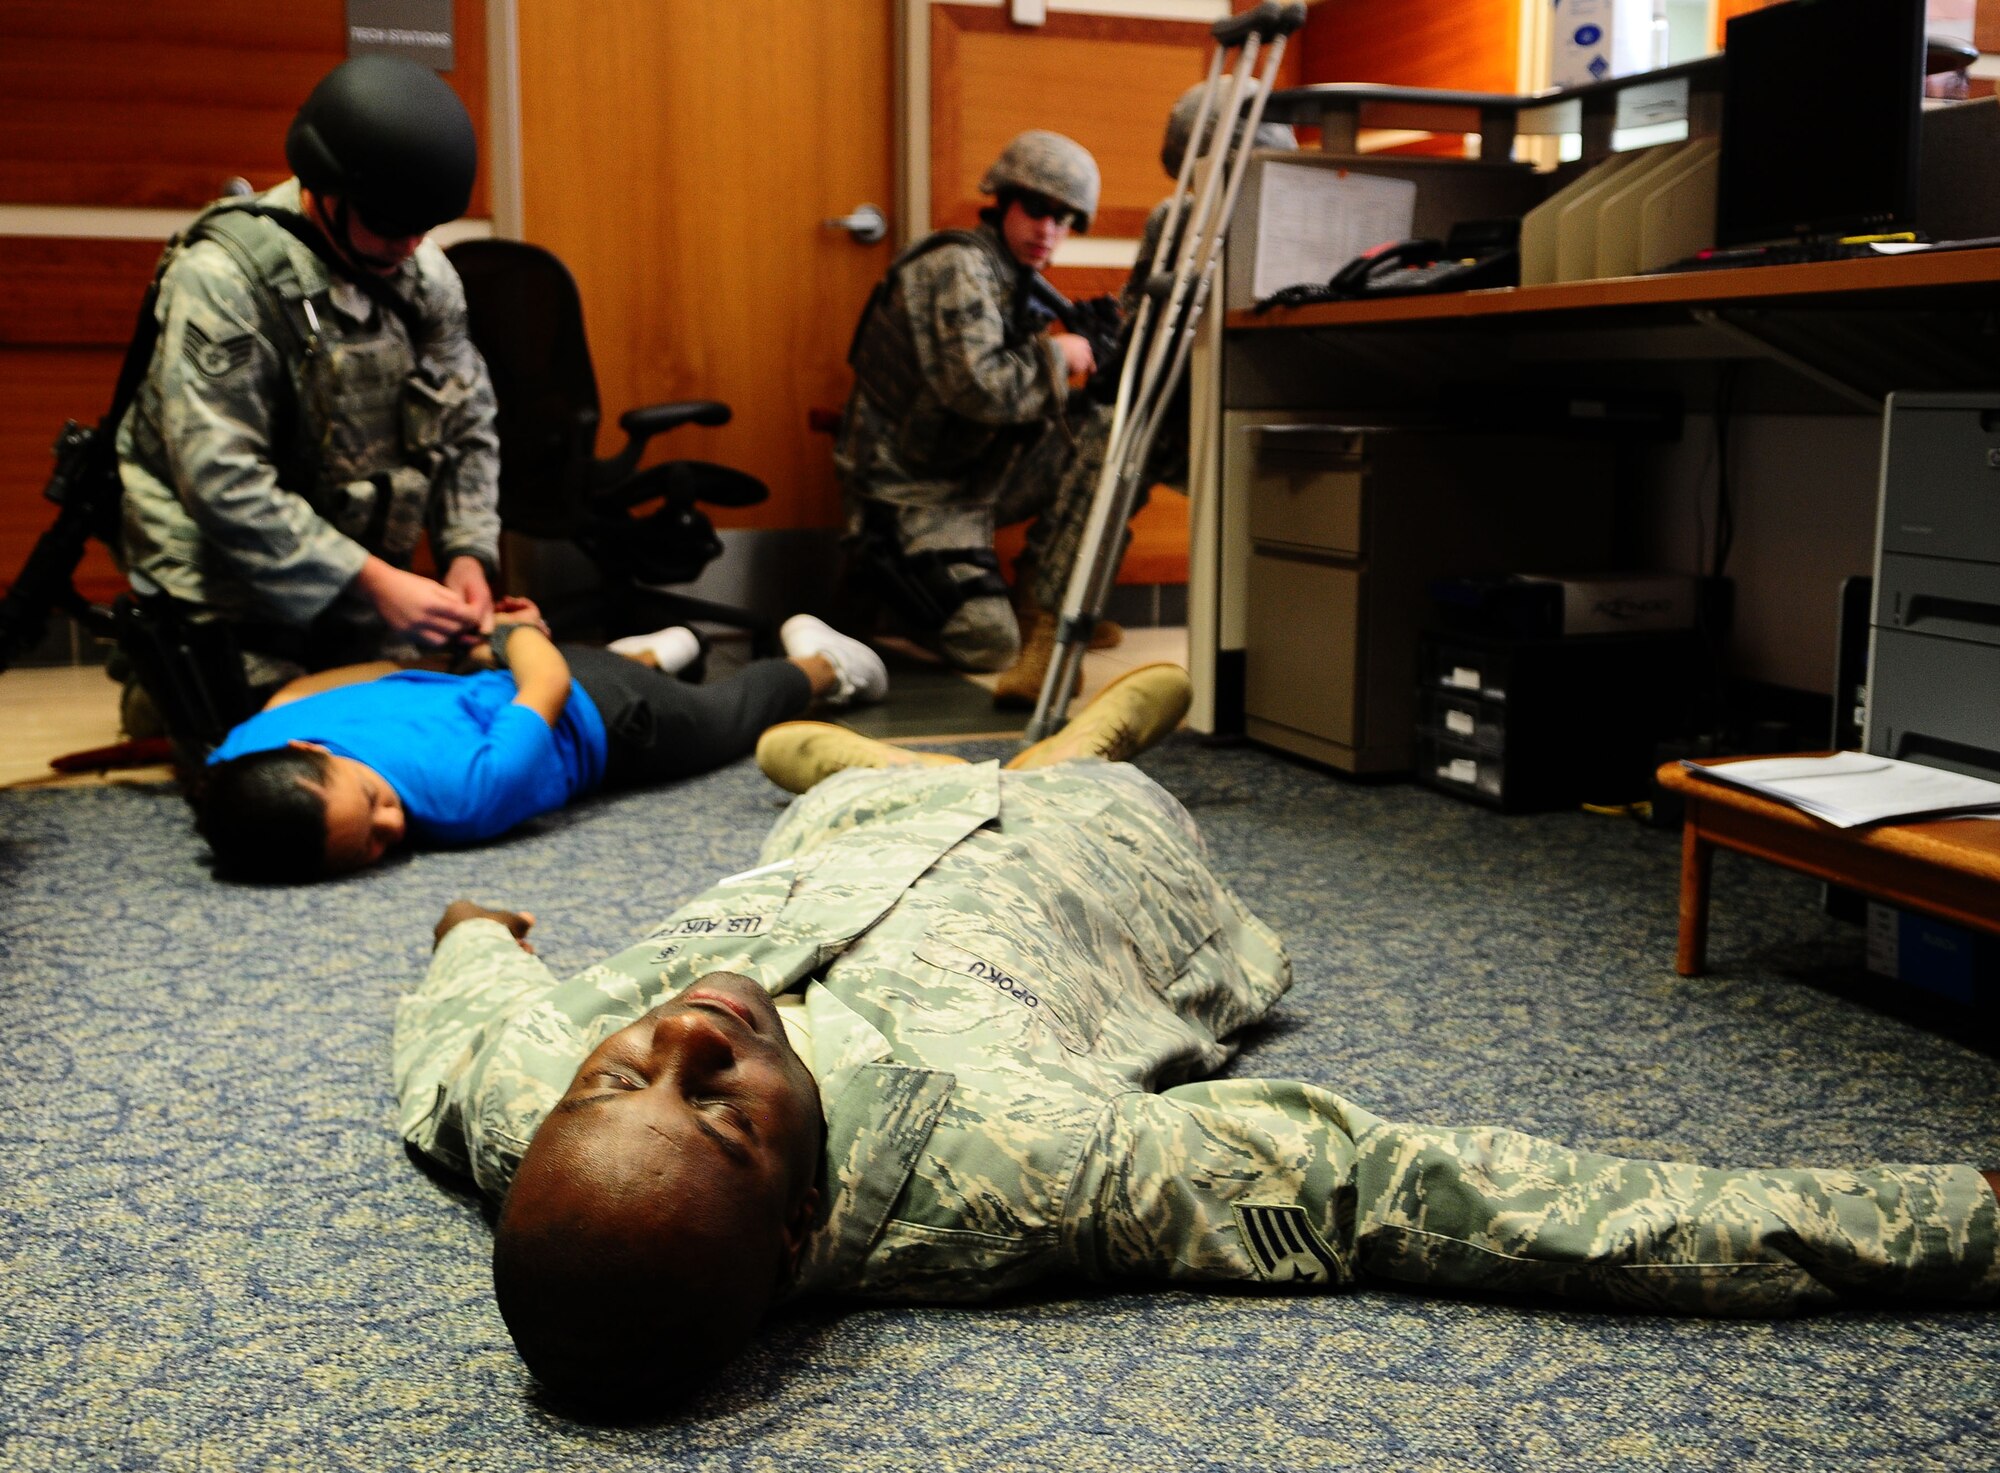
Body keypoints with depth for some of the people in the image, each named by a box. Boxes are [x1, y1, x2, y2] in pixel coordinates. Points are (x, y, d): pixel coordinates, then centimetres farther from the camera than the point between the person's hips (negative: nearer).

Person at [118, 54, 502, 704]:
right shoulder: (222, 278, -17)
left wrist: (469, 552, -7)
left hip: (362, 598, 6)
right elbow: (223, 482, -23)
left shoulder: (426, 272, 1)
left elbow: (469, 427, 8)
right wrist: (372, 580, -25)